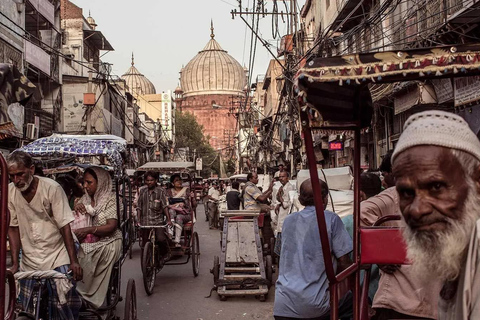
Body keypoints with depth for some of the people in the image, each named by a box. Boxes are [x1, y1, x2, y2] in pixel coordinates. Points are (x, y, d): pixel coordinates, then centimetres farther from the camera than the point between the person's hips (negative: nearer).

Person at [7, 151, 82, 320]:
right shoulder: (9, 191, -4)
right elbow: (13, 228, 3)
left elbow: (65, 226, -13)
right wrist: (15, 263, 0)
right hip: (29, 261, 4)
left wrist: (74, 261, -14)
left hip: (57, 258, -3)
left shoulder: (52, 188, -15)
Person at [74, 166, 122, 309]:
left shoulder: (110, 199, -1)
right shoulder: (85, 198, 18)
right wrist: (77, 206, -3)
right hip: (88, 243, 5)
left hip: (107, 242, -5)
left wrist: (88, 230, -24)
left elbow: (112, 226, -11)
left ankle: (84, 298, -19)